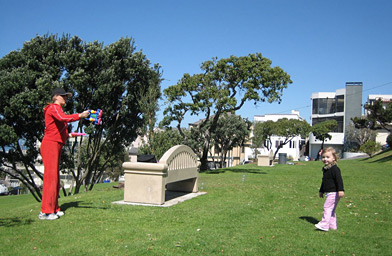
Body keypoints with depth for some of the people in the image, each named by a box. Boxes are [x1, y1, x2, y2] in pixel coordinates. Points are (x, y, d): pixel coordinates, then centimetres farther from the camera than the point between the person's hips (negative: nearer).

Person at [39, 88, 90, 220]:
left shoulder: (57, 109, 24)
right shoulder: (54, 108, -6)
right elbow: (63, 118, -29)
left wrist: (68, 135, 14)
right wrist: (80, 116, -35)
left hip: (56, 146, 10)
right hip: (50, 145, -10)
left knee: (55, 177, 11)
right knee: (51, 176, -12)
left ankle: (54, 209, 17)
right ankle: (45, 211, -11)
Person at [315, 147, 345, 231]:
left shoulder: (334, 169, -15)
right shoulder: (325, 169, 15)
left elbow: (339, 180, -23)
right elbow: (324, 181, 26)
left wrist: (341, 190, -32)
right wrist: (321, 191, 32)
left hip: (333, 193, -10)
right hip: (328, 193, 10)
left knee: (327, 207, -11)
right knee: (331, 209, 13)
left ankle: (324, 225, -11)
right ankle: (333, 225, 21)